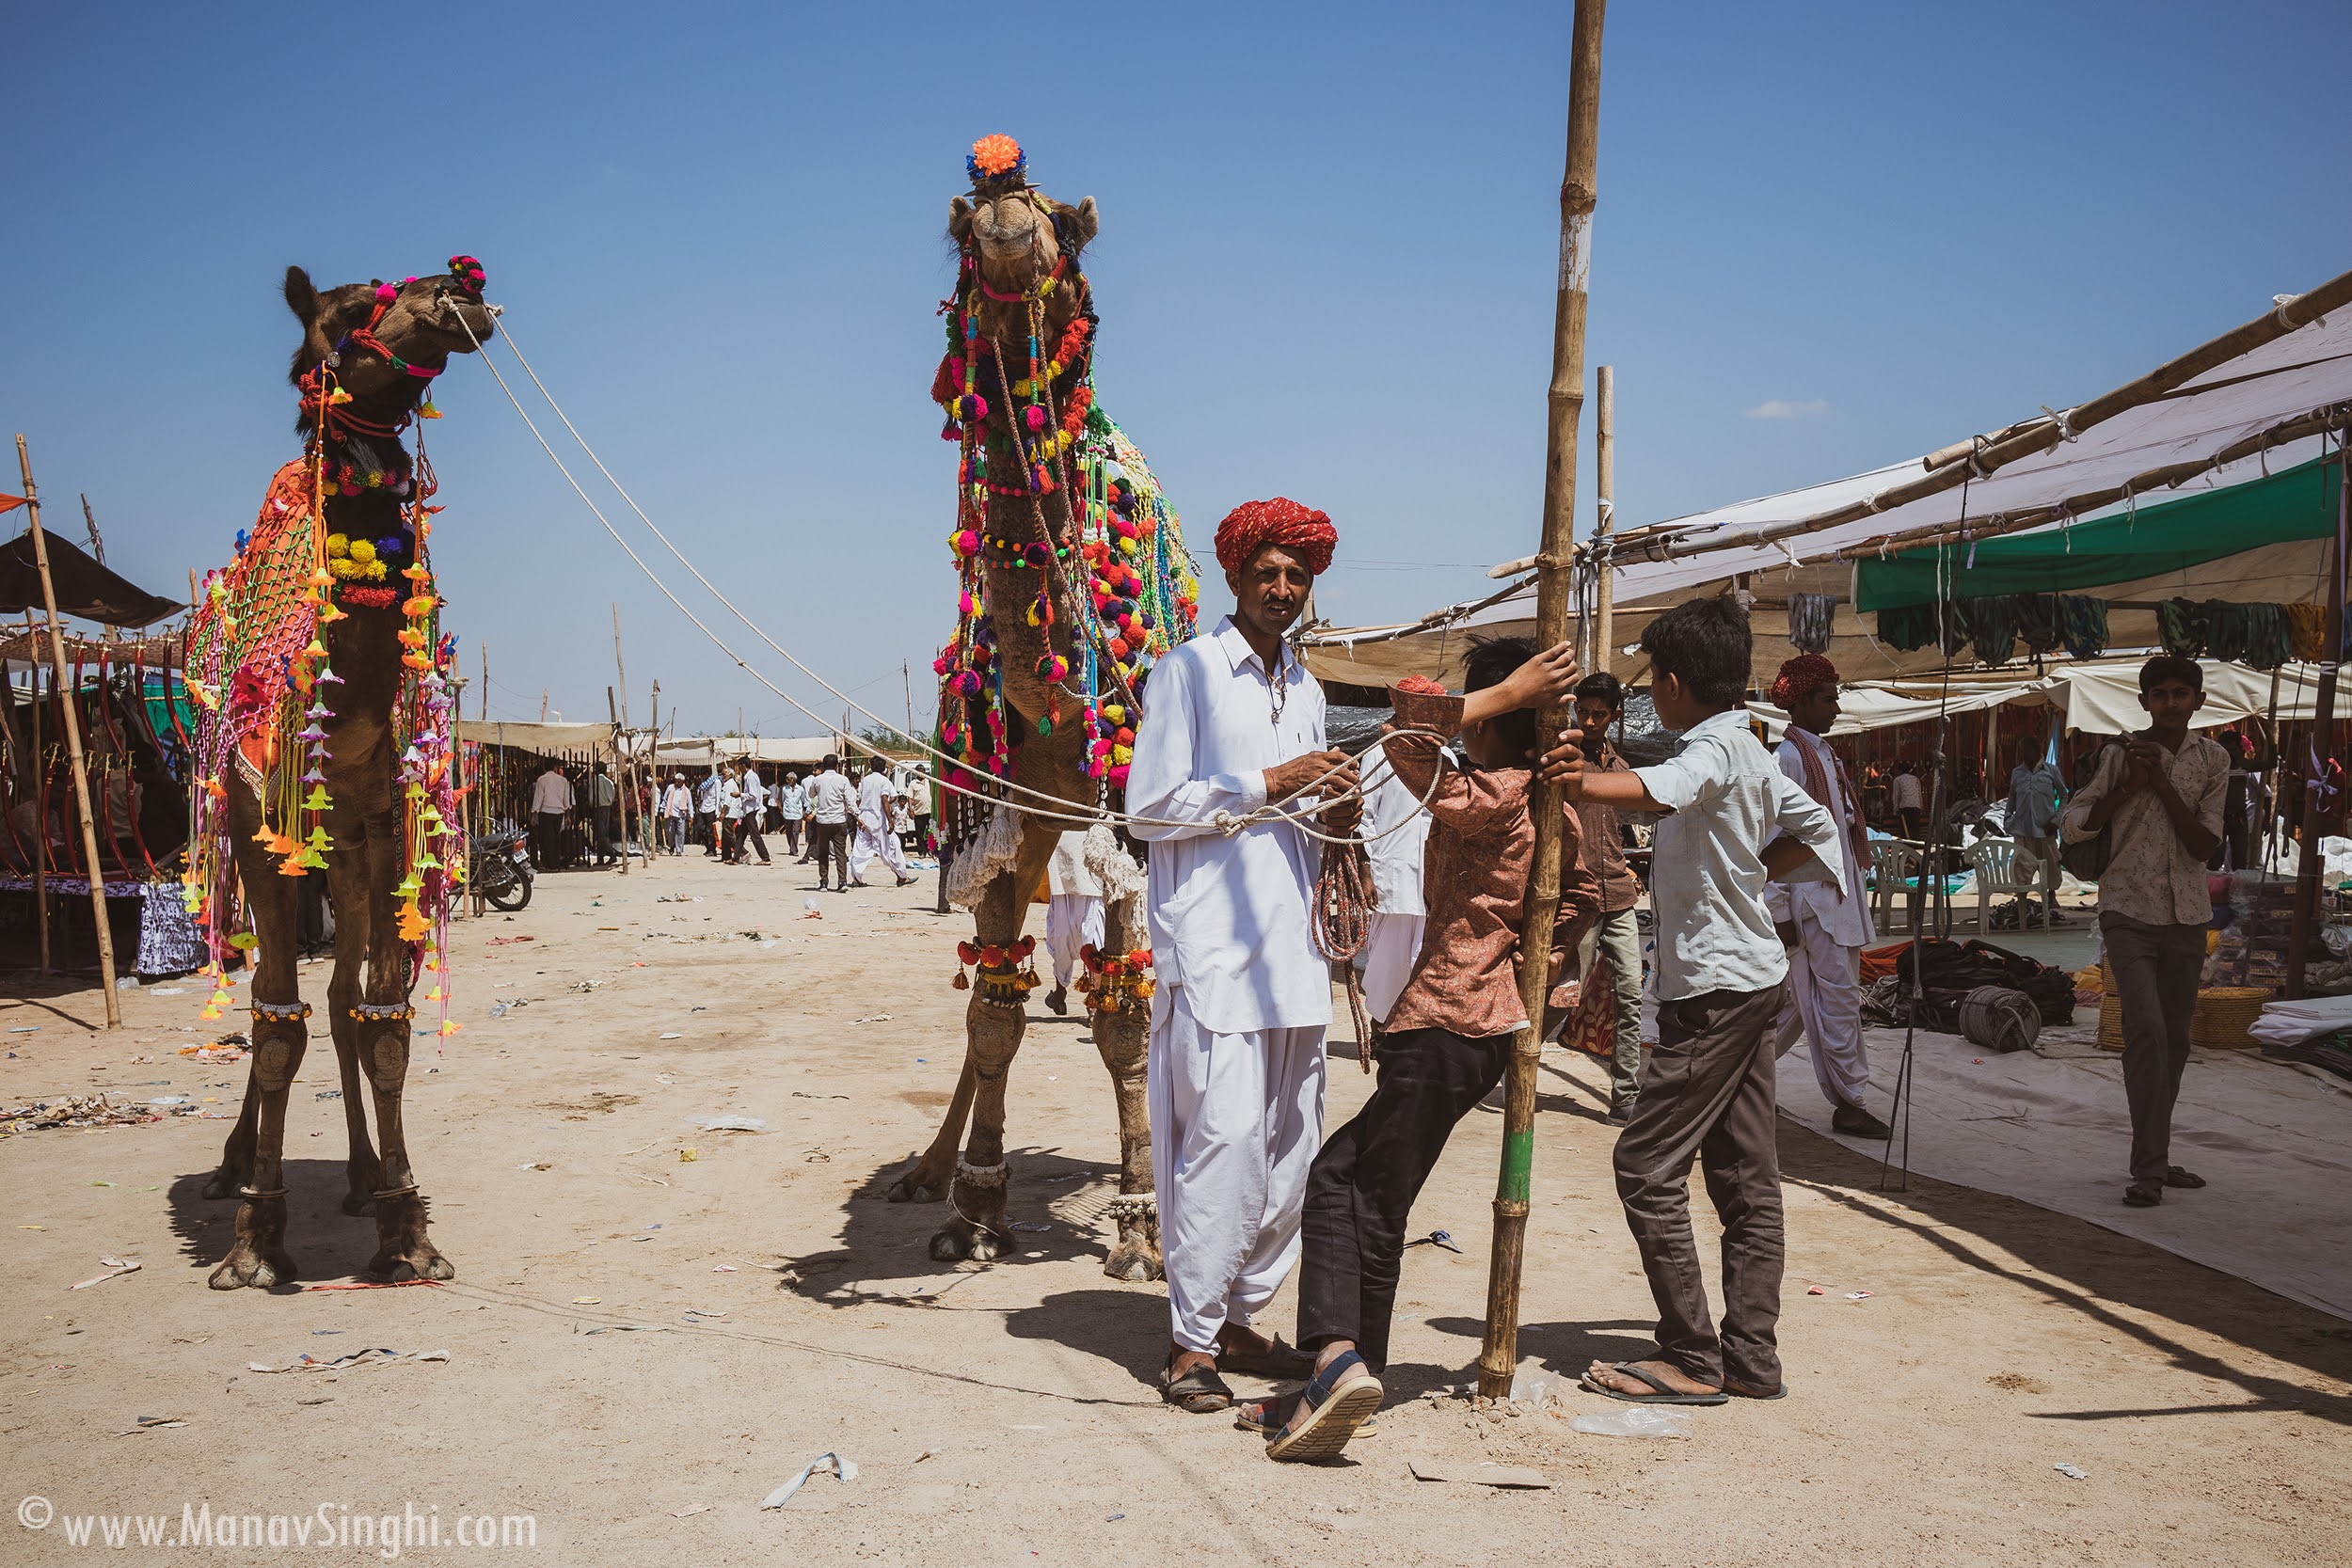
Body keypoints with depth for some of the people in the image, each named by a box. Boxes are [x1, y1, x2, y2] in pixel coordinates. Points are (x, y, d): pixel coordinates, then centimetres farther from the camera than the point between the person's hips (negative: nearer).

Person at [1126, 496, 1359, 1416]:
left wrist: (1335, 813, 3)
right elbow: (1151, 807, -8)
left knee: (1289, 1141, 7)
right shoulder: (1188, 670, -2)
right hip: (1211, 939, -7)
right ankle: (1191, 1340, -1)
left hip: (1290, 942, 7)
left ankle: (1240, 1317, 19)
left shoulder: (1306, 689, 20)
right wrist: (1266, 784, -11)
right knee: (1225, 1133, -11)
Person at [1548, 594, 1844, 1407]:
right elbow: (1818, 829, 27)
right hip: (1751, 976, 10)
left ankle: (1692, 1360, -2)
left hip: (1715, 987, -10)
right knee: (1746, 1174, 10)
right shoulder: (1747, 750, 15)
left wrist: (1585, 784, -55)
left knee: (1647, 1164, -6)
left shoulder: (1717, 746, -15)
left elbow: (1664, 788, -39)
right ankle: (1751, 1357, 15)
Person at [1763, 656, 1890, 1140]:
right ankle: (1848, 1103, 3)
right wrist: (1778, 912, -18)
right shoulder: (1788, 758, -13)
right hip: (1811, 901, -9)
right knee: (1838, 999, -5)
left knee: (1804, 999, 12)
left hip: (1839, 895, 9)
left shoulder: (1823, 754, 16)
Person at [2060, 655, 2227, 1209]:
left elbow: (2203, 844, -5)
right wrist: (2132, 785, -14)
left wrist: (2161, 782, -13)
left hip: (2187, 915, 4)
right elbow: (2073, 827, -5)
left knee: (2174, 1038, 10)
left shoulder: (2212, 760, 4)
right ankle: (2148, 1169, -15)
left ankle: (2157, 1158, 23)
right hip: (2130, 913, -4)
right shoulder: (2119, 756, -4)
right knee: (2146, 1028, -17)